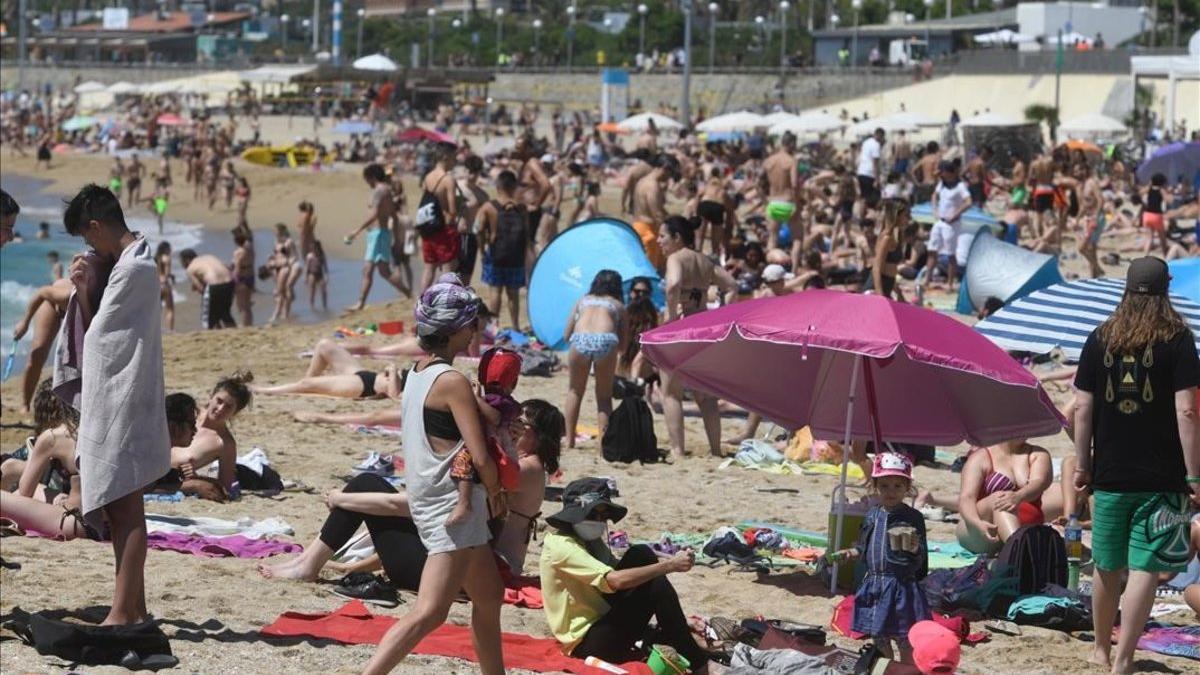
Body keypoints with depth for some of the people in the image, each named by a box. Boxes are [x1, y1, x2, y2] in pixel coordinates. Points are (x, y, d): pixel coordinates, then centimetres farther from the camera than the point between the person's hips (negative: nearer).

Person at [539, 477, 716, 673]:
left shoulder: (591, 541, 14)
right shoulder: (561, 546, -18)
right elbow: (615, 580, -28)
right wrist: (669, 565, -28)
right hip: (586, 643, -9)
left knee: (642, 555, -2)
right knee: (656, 586, -21)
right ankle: (698, 664, -14)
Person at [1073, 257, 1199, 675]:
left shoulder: (1100, 340, 4)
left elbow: (1082, 407, 4)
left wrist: (1082, 464, 12)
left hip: (1110, 474, 4)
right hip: (1162, 479, -4)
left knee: (1107, 567, 17)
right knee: (1144, 570, -3)